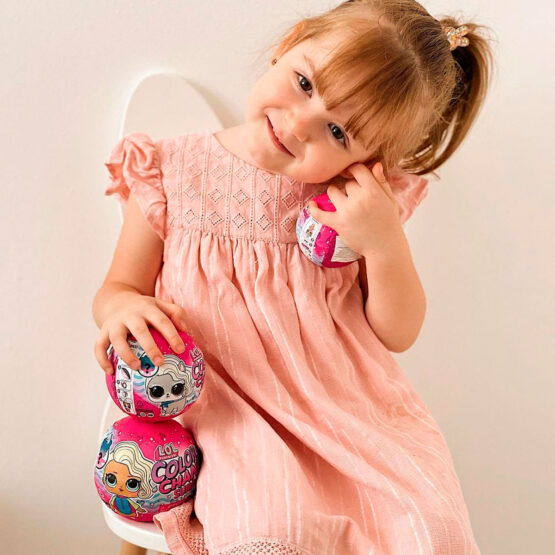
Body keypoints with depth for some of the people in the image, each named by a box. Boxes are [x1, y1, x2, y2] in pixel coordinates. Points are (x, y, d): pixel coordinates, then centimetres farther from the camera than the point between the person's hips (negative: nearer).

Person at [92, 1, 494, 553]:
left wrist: (386, 244, -18)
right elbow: (116, 287, 5)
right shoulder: (174, 172, -5)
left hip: (346, 401, 2)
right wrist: (123, 308, -20)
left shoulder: (360, 196, -3)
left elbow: (398, 333, 0)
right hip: (230, 406, -1)